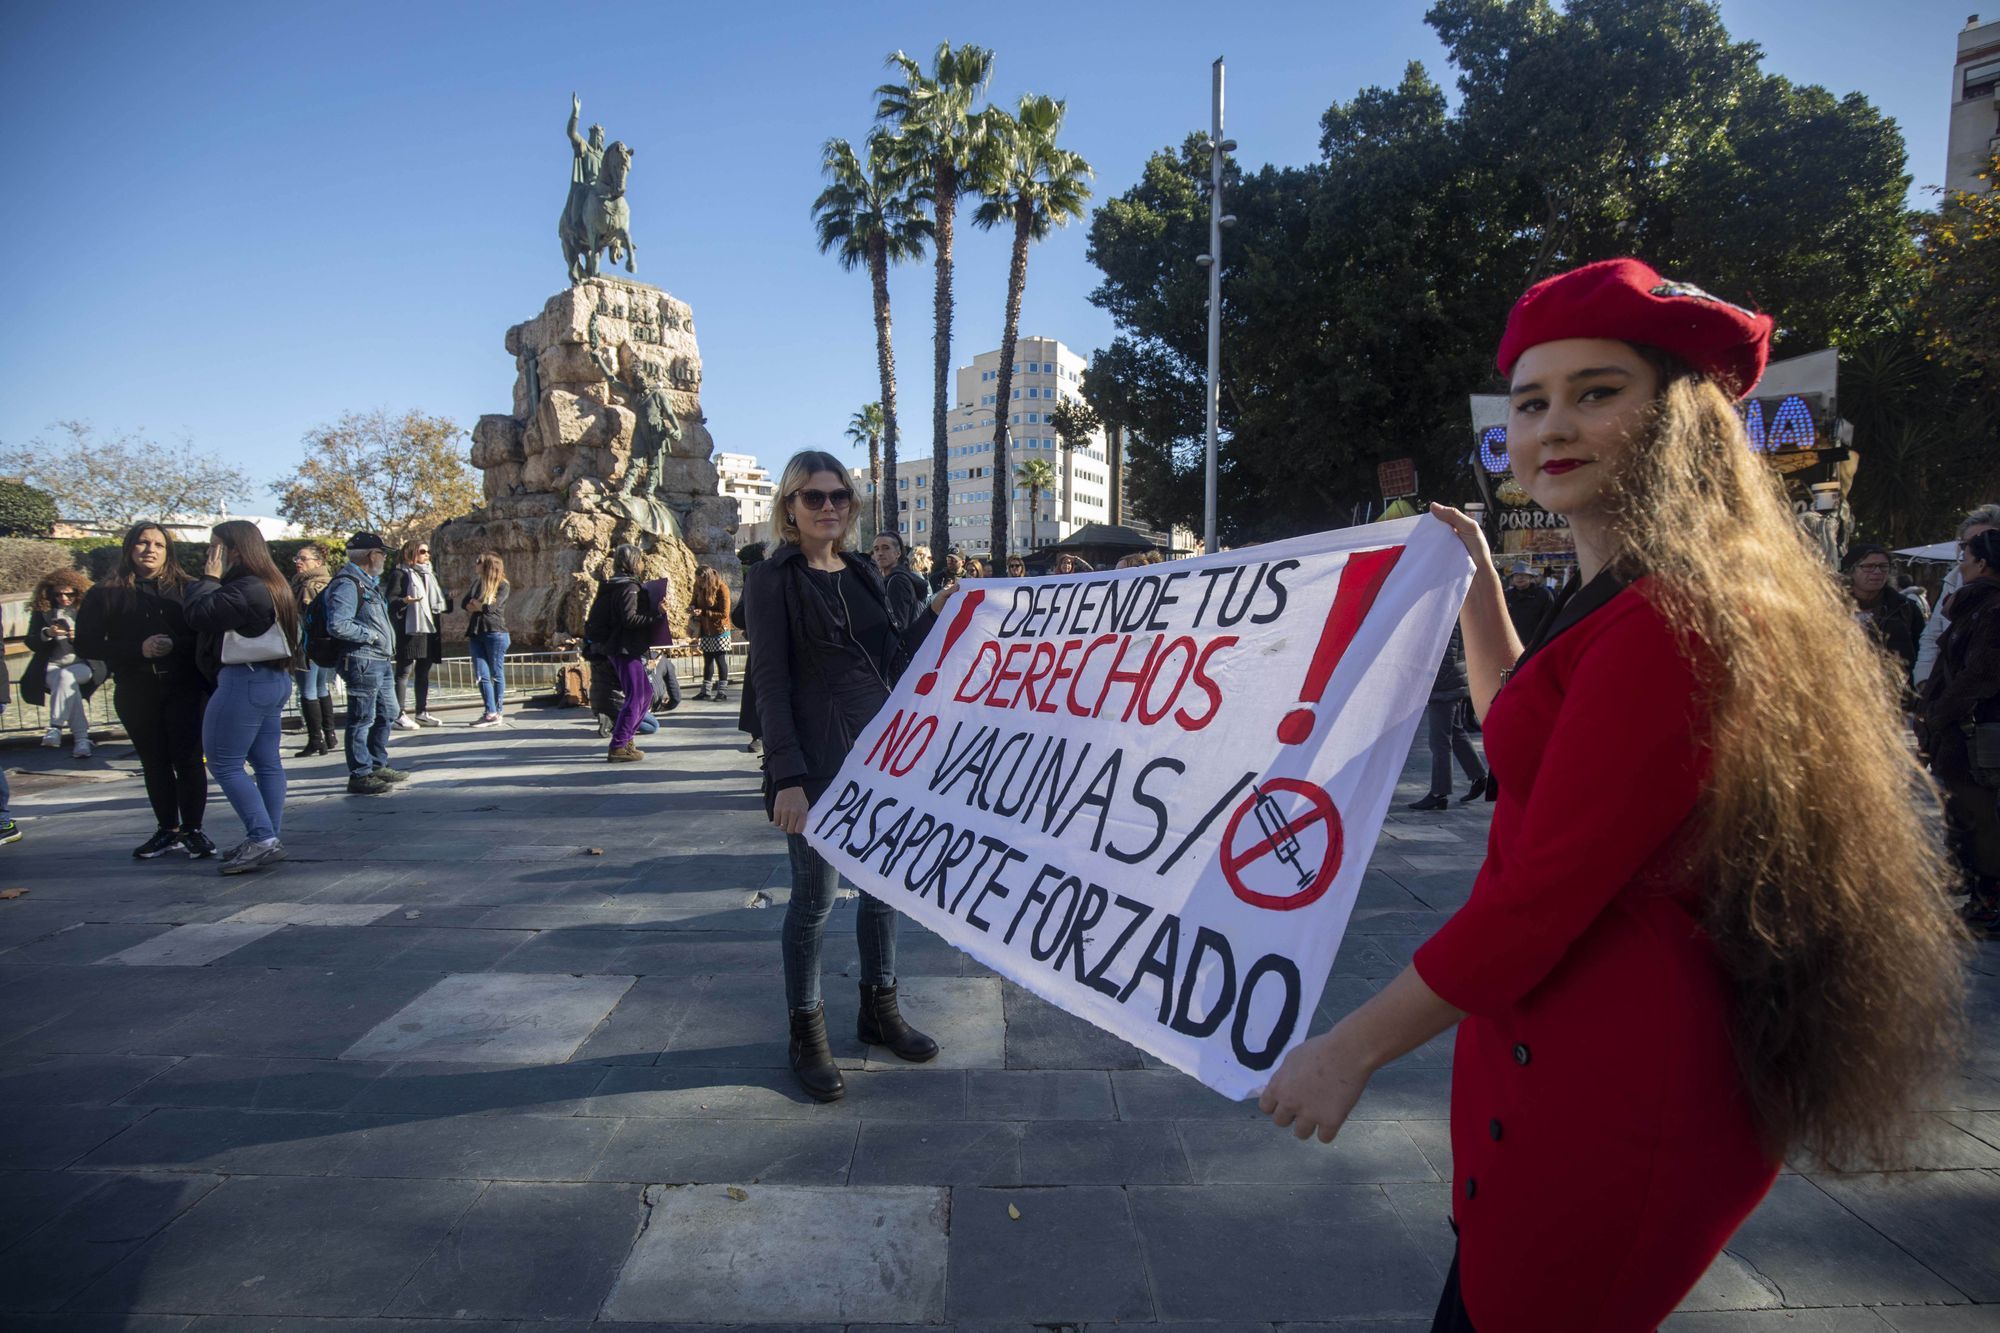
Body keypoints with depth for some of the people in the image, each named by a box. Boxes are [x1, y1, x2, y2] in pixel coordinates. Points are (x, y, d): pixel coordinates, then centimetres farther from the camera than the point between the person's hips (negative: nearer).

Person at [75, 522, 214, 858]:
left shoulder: (186, 589, 2)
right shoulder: (106, 594, 5)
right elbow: (87, 644, -1)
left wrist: (175, 644, -17)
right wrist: (139, 649, -13)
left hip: (184, 688, -2)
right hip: (136, 693, 2)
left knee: (188, 759, -4)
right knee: (154, 763, 11)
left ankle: (193, 830, 6)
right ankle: (168, 830, 21)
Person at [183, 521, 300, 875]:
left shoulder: (245, 590, -18)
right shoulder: (272, 585, 14)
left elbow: (200, 614, -20)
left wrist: (209, 578, -7)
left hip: (245, 682, -11)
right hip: (274, 679, 11)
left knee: (224, 763, -5)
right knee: (267, 762, 11)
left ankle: (263, 839, -8)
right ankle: (269, 839, 15)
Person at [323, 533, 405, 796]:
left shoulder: (369, 583, 17)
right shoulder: (347, 584, -14)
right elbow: (337, 625, -24)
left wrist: (388, 649, 11)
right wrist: (371, 635, -14)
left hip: (381, 661, 10)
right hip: (362, 662, -10)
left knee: (387, 715, 17)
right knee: (362, 719, -3)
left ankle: (378, 766, 29)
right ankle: (360, 775, 4)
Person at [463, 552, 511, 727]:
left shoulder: (502, 585, -2)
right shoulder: (476, 583, 17)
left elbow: (492, 607, -14)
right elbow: (465, 604, 7)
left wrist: (476, 606, 1)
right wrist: (481, 606, -11)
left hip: (495, 633, -6)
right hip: (475, 633, 6)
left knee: (497, 674, 1)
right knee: (481, 675, -2)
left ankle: (497, 713, 5)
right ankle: (490, 713, -3)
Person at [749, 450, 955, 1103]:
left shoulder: (865, 573, 11)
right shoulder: (773, 581, -6)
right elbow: (771, 682, -12)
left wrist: (933, 615, 0)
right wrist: (787, 776, -18)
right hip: (815, 758, -6)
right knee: (815, 895, 3)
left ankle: (880, 1010, 32)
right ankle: (806, 1032, 20)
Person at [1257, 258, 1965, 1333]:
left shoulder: (1663, 620, -22)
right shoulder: (1613, 601, 10)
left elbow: (1546, 891, -24)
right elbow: (1525, 743, 27)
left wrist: (1351, 1048, -15)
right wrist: (1475, 588, 23)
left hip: (1604, 1093, -10)